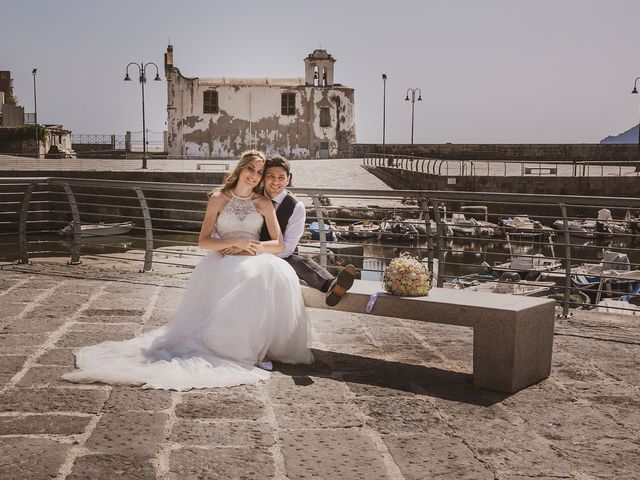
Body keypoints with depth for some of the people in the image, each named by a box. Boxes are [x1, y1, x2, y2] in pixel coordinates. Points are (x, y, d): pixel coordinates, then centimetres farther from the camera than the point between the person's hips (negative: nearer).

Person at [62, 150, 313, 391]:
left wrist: (257, 246, -12)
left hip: (256, 260, 2)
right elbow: (203, 241, 3)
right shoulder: (218, 199, 8)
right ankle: (236, 346, -29)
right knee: (236, 277, -39)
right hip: (224, 262, -2)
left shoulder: (264, 203, 12)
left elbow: (279, 244, 8)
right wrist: (235, 242, -11)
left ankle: (266, 344, -22)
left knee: (278, 274, -34)